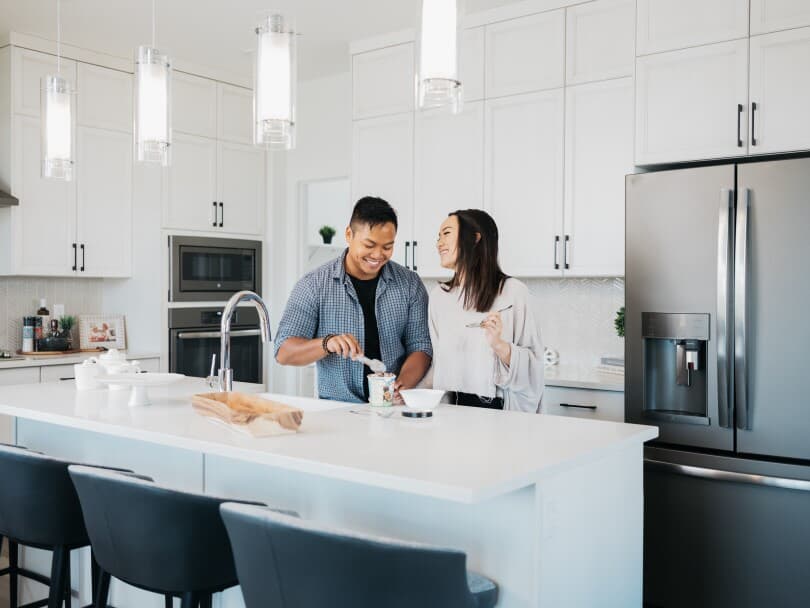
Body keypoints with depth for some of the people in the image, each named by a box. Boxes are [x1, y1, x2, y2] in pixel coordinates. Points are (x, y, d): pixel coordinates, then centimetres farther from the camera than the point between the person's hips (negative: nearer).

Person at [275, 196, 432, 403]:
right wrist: (327, 343, -24)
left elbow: (420, 346, 5)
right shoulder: (313, 285, -1)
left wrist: (403, 383, -16)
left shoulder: (409, 284, 5)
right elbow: (284, 353, -4)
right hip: (337, 408, -1)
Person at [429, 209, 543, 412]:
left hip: (497, 409, -4)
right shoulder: (439, 295, 9)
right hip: (449, 409, 4)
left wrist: (499, 345, -19)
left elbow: (532, 364, -3)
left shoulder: (512, 291, -5)